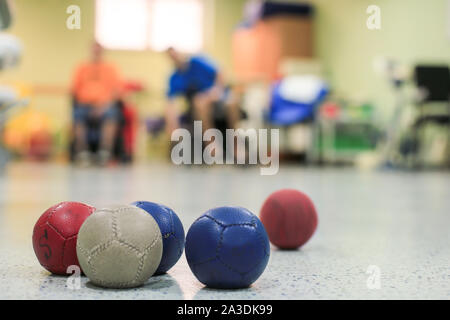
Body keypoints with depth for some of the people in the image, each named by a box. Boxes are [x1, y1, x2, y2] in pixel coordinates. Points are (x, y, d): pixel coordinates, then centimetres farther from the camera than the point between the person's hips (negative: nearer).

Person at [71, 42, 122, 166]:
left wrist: (105, 104, -13)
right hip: (85, 104, 1)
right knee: (78, 115, -33)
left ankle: (104, 152, -36)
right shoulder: (82, 68, 19)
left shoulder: (110, 69, 15)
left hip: (104, 105, -1)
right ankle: (82, 152, -31)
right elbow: (74, 90, 12)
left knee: (111, 114, -35)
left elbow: (117, 90, 3)